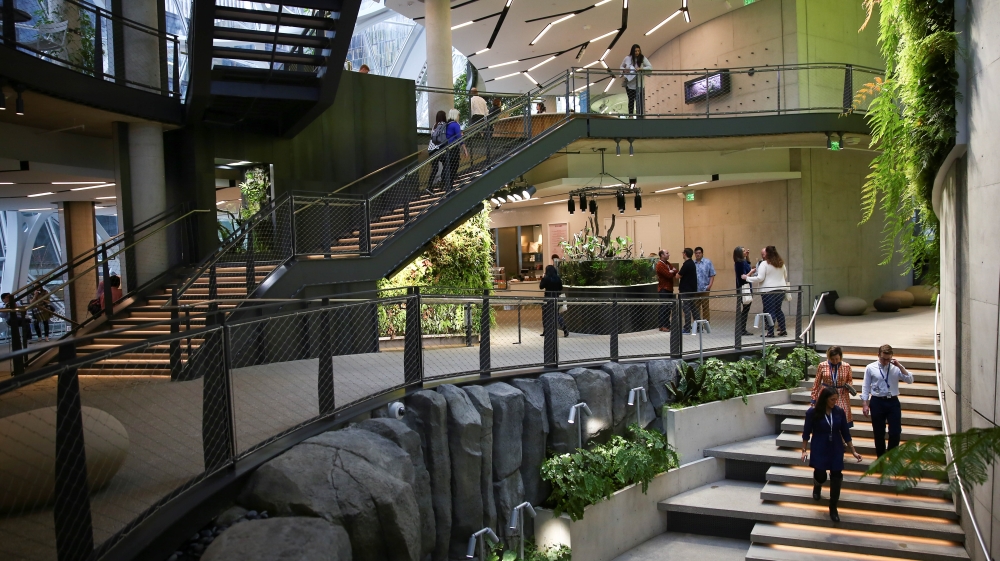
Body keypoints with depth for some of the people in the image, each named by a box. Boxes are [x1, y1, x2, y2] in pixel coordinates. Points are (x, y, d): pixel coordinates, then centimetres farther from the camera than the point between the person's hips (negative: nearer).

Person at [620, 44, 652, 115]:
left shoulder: (643, 58, -6)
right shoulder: (627, 58, -2)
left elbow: (650, 67, -13)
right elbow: (621, 66, 14)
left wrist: (641, 68, -28)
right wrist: (623, 70, -7)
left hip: (639, 85, -2)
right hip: (629, 84, 2)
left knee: (640, 101, -4)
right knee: (631, 100, 12)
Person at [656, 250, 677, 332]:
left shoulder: (667, 263, 16)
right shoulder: (660, 265, -14)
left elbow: (675, 271, 6)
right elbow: (669, 275, -20)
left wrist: (672, 271, -14)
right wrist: (672, 272, -1)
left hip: (669, 289, 9)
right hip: (663, 289, -9)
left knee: (669, 307, 11)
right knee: (664, 307, -9)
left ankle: (667, 324, 18)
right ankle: (662, 326, -6)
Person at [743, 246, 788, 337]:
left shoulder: (764, 264, -13)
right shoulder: (781, 263, 7)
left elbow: (760, 278, -18)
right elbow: (785, 276, 19)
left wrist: (747, 278, -8)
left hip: (768, 291, -6)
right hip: (780, 290, 6)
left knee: (770, 312, -1)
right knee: (778, 310, 17)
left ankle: (770, 332, 0)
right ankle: (783, 330, 20)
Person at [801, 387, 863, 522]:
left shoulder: (839, 412, -4)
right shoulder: (812, 412, -12)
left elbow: (845, 433, 3)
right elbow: (806, 433, -4)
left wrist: (853, 451, 2)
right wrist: (804, 450, -5)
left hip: (836, 449, 2)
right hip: (819, 449, -2)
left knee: (836, 478, -1)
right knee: (820, 475, -6)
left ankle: (833, 508, 16)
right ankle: (817, 487, 35)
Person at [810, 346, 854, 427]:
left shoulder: (846, 366, -1)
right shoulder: (822, 366, -4)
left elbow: (850, 380, 16)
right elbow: (817, 383, 3)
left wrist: (848, 386, -8)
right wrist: (814, 398, 3)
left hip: (841, 397, 1)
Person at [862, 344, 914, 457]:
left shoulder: (896, 368, 2)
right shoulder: (870, 368, -3)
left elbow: (910, 380, -7)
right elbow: (865, 387, -1)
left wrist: (899, 366, -15)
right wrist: (865, 404, -6)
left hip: (893, 402, 1)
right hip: (877, 402, -1)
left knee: (895, 432, 1)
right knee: (879, 433, 9)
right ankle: (881, 459, 25)